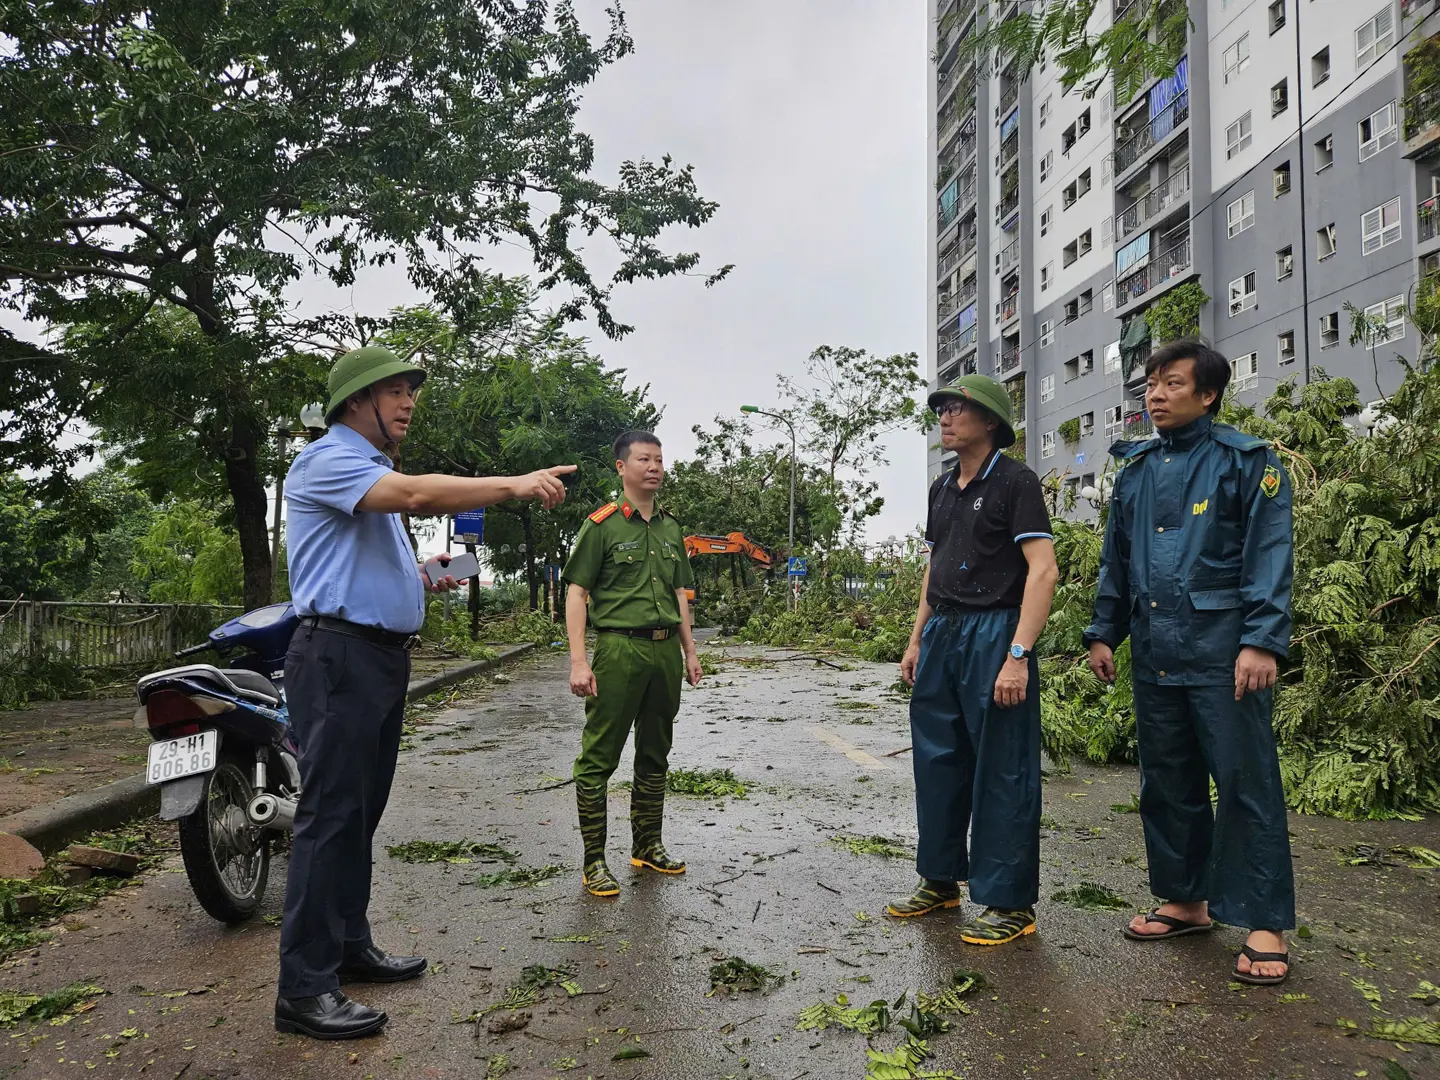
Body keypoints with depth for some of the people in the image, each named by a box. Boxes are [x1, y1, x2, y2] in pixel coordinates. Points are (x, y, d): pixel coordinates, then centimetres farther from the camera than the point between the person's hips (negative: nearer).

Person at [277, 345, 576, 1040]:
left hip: (384, 655, 10)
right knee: (330, 815, -9)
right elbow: (416, 495, -28)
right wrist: (513, 485, -29)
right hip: (339, 653, -10)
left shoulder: (372, 472, 22)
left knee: (362, 812, 14)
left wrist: (423, 578, 12)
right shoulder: (327, 460, -10)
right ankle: (304, 989, -3)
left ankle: (349, 948, 25)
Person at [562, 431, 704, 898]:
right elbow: (576, 592, -7)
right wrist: (578, 661, -15)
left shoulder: (671, 528, 14)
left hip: (665, 651, 6)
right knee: (599, 758, -1)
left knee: (655, 755, 15)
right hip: (619, 649, -6)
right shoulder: (603, 524, -4)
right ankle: (594, 862, 8)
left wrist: (689, 651, 14)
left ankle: (647, 846, 28)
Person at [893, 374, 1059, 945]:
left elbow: (1043, 571, -16)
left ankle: (1010, 903, 12)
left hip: (994, 634, -8)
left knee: (1002, 772, 0)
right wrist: (917, 640, 17)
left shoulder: (1015, 481, -8)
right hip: (941, 634, 8)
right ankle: (941, 879, 29)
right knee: (937, 761, 13)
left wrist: (1018, 655, -22)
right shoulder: (942, 488, 15)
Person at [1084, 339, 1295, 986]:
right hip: (1154, 649, 6)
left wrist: (1261, 642, -17)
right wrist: (1103, 633, 12)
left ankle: (1264, 924, 8)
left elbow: (1270, 555, -8)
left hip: (1221, 647, -6)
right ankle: (1186, 901, 26)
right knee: (1167, 780, 12)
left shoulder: (1247, 461, -2)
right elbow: (1115, 560, 18)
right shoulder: (1136, 471, 14)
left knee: (1245, 781, -2)